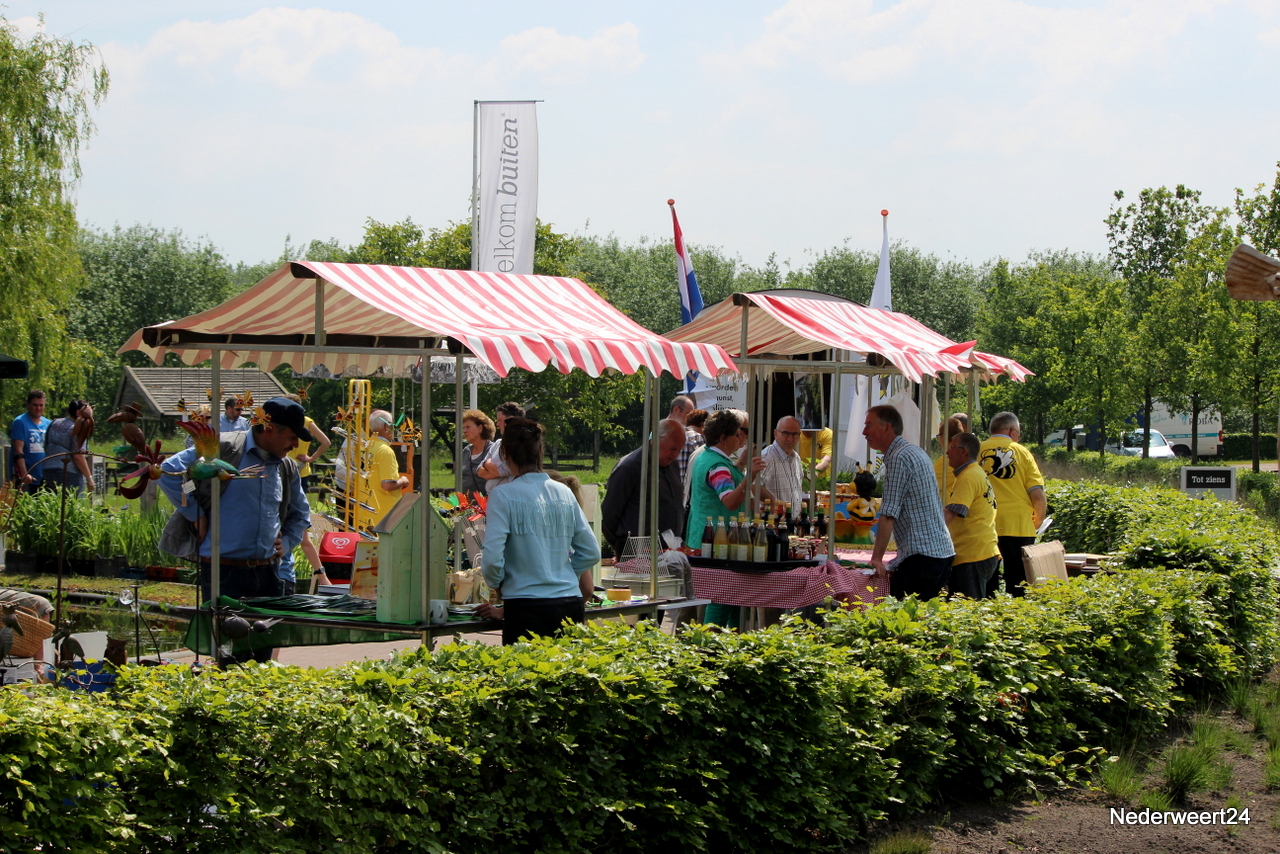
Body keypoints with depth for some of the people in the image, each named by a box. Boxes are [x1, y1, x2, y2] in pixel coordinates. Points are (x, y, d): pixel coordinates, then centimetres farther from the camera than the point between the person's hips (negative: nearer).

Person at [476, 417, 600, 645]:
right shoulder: (564, 493, 8)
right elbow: (591, 552, 12)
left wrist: (497, 585, 6)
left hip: (527, 609, -5)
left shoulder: (503, 496, -7)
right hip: (571, 606, 5)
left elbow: (492, 558, -12)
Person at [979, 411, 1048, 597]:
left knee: (987, 585, 8)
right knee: (1018, 586, 5)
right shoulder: (1022, 452, 1)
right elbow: (1038, 496, -5)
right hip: (1019, 526, -1)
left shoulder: (977, 451, 3)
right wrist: (1038, 519, 14)